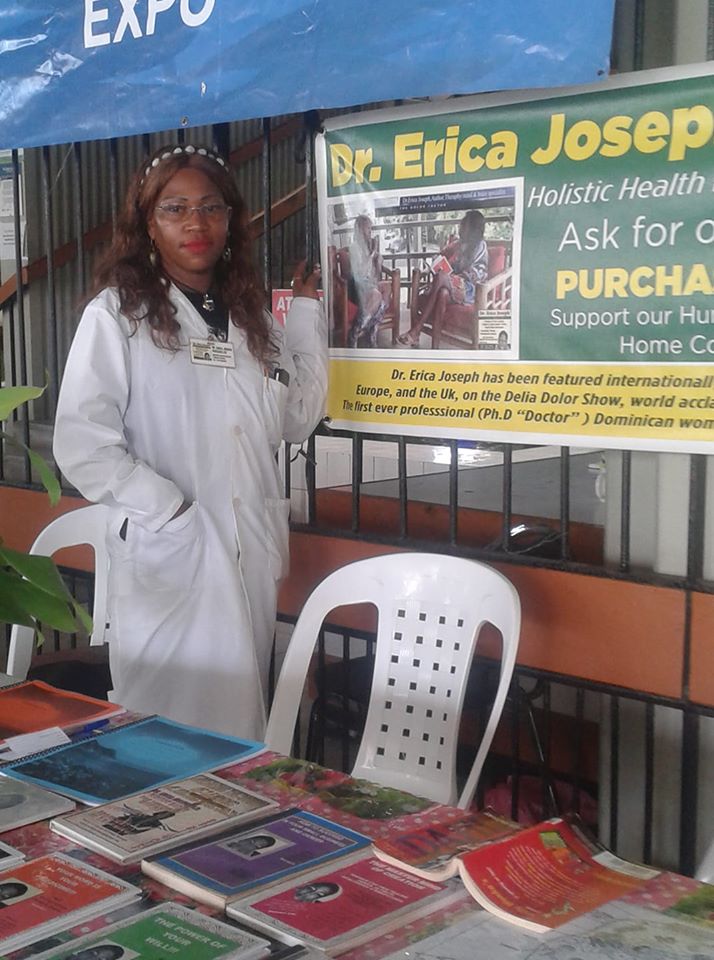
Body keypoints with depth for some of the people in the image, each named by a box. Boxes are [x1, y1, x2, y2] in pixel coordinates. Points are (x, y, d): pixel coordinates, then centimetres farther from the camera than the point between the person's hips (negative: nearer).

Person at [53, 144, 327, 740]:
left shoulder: (250, 316, 13)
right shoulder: (117, 314, -5)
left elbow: (297, 420, 13)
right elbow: (81, 444, -11)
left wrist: (308, 313, 13)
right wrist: (171, 512, -15)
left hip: (254, 556, 5)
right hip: (169, 558, -5)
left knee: (239, 723, 12)